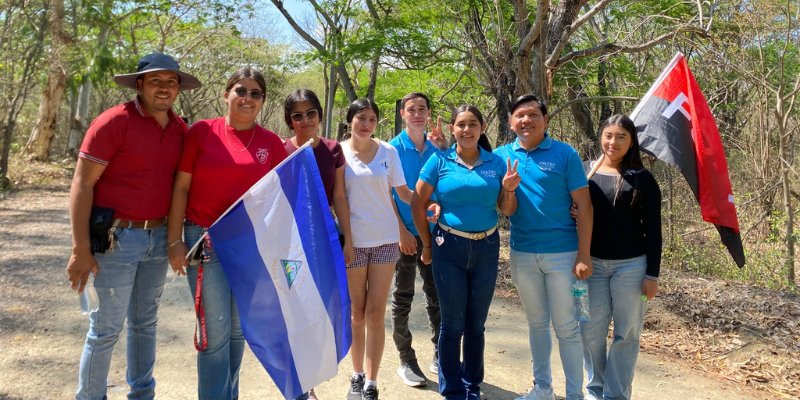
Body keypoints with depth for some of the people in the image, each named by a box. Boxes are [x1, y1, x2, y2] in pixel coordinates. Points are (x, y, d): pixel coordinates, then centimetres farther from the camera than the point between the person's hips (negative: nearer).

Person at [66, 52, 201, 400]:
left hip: (158, 238, 6)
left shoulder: (180, 129, 5)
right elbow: (82, 184, -13)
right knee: (106, 328, 3)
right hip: (116, 239, -6)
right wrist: (80, 250, -16)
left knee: (145, 323, 17)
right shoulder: (114, 121, -12)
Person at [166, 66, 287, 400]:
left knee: (239, 328, 15)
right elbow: (181, 187, -2)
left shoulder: (271, 143, 3)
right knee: (215, 331, -1)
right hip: (206, 241, -3)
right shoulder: (201, 131, -3)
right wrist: (175, 240, -6)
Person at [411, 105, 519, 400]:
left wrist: (508, 189, -15)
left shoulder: (496, 162, 3)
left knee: (476, 324, 12)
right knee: (453, 323, 5)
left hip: (486, 248, 2)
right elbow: (417, 203, 0)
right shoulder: (440, 161, -4)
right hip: (450, 248, -2)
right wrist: (427, 244, 3)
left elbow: (506, 210, 5)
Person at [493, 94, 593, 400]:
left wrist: (584, 255, -12)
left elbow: (584, 206, -7)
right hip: (522, 254, 4)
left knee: (566, 326, 4)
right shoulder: (502, 155, 3)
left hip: (562, 253, -3)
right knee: (536, 322, 17)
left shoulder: (565, 154, -7)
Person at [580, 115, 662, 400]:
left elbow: (653, 231, -1)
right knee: (591, 331, 6)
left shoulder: (642, 179, -1)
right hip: (592, 264, 2)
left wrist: (652, 274, -4)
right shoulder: (584, 171, 3)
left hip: (631, 266, -1)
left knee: (626, 334, 7)